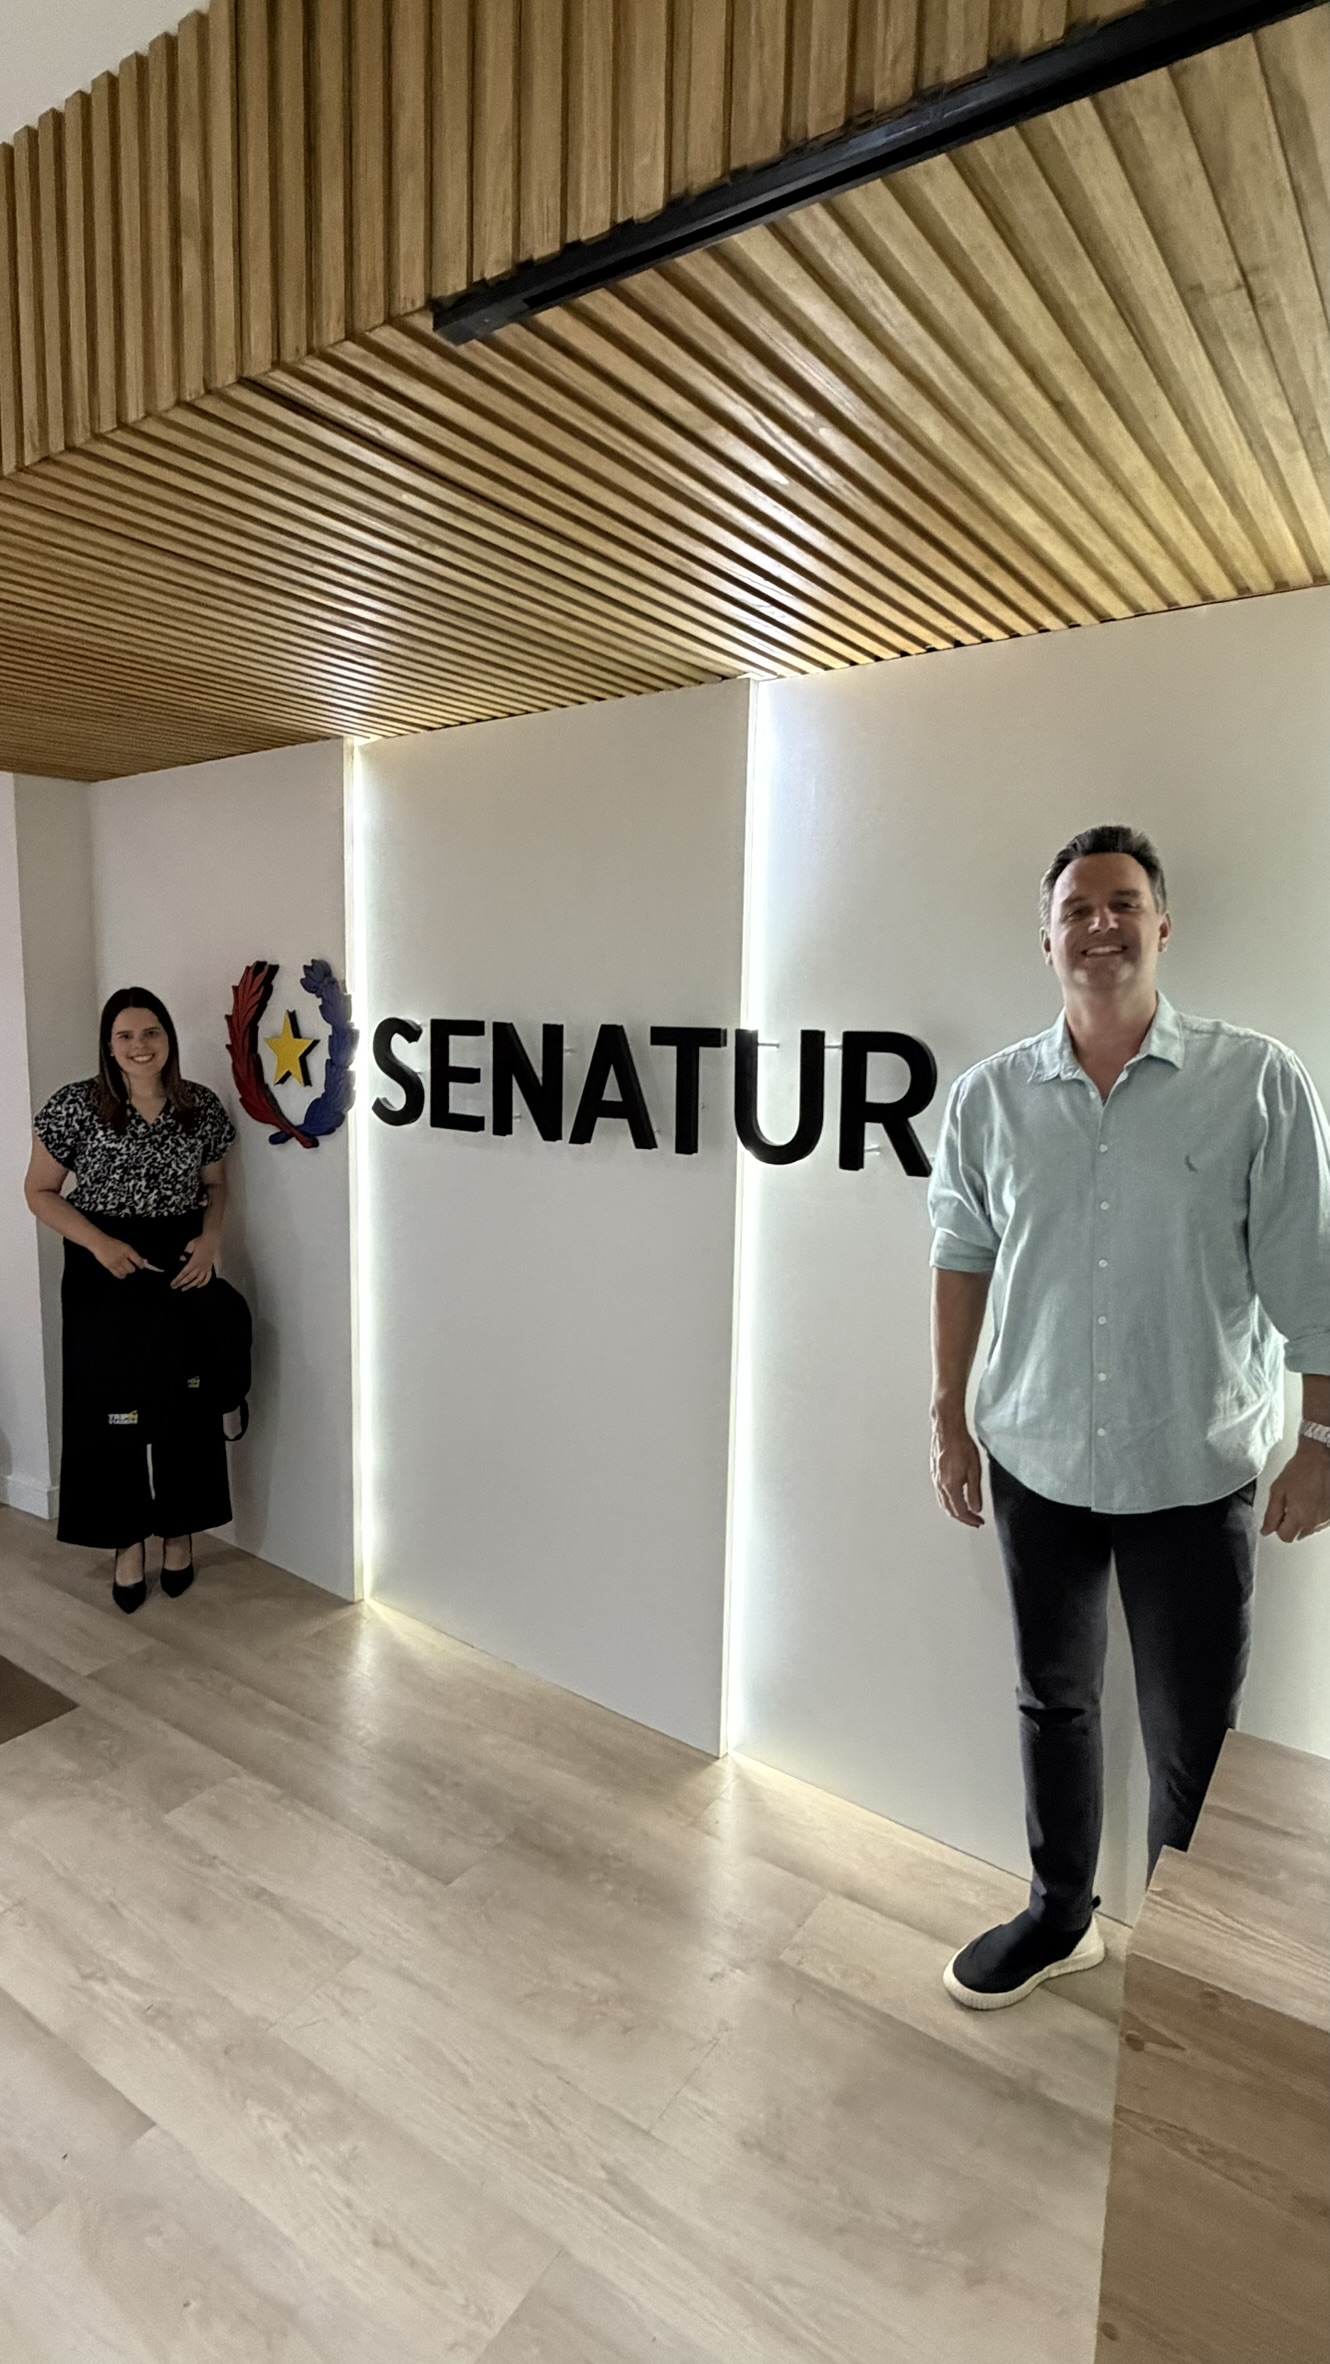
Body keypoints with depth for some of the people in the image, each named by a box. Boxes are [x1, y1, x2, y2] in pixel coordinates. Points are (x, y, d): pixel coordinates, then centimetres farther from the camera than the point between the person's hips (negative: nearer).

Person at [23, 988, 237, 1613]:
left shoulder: (202, 1106, 0)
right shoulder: (76, 1105, -8)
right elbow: (40, 1191, -1)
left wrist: (211, 1239, -7)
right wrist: (99, 1242, -15)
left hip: (182, 1271, 2)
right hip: (104, 1278, -2)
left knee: (185, 1406, 7)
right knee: (110, 1409, 4)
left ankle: (179, 1531, 27)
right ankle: (128, 1541, 22)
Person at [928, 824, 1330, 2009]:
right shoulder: (989, 1097, -4)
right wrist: (950, 1415, 6)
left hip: (1197, 1472, -2)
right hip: (1038, 1463, 3)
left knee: (1197, 1746, 12)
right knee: (1054, 1700, 20)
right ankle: (1061, 1913, 44)